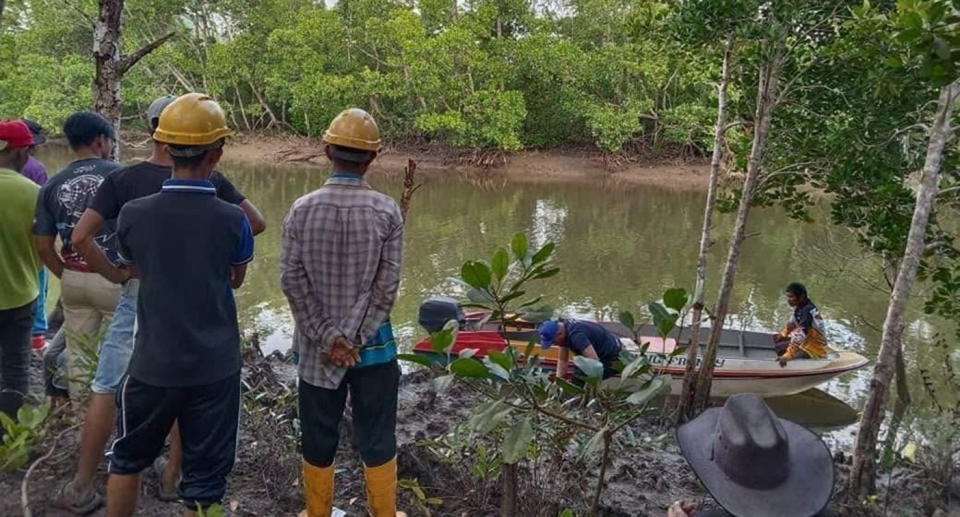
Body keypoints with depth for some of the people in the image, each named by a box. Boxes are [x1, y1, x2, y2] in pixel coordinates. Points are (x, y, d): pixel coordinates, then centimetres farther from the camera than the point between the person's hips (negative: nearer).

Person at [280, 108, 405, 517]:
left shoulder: (301, 210, -6)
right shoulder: (387, 211, -9)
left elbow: (292, 281, -8)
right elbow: (386, 287, -12)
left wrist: (328, 338, -6)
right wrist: (352, 338, -8)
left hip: (317, 347, 1)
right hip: (372, 345, -1)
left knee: (318, 440, 14)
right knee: (377, 438, 12)